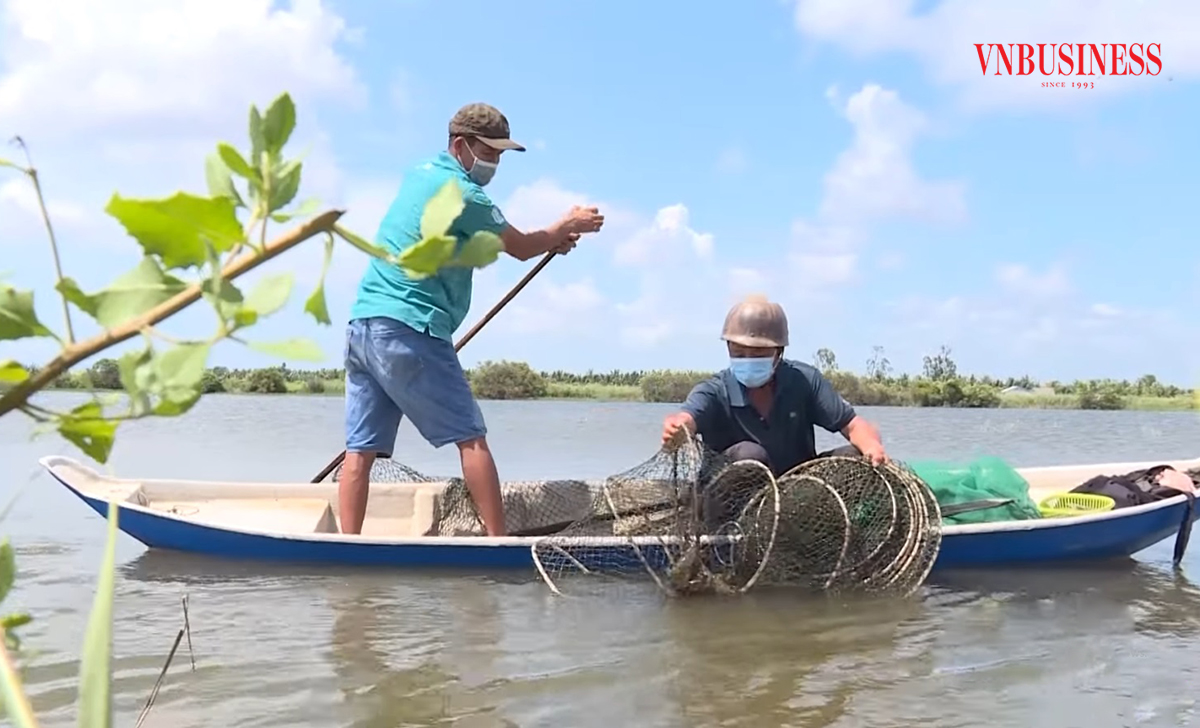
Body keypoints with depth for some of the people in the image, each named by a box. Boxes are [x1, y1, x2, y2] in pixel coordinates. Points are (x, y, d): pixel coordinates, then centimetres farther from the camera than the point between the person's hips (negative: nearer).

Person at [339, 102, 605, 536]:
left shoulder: (420, 175, 20)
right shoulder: (460, 193, -8)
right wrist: (567, 225, 20)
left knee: (361, 448, 5)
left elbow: (495, 238, 26)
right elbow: (520, 248, 3)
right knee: (470, 437, -2)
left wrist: (551, 239, 19)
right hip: (408, 330, -9)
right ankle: (498, 540, 0)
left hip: (362, 324, 9)